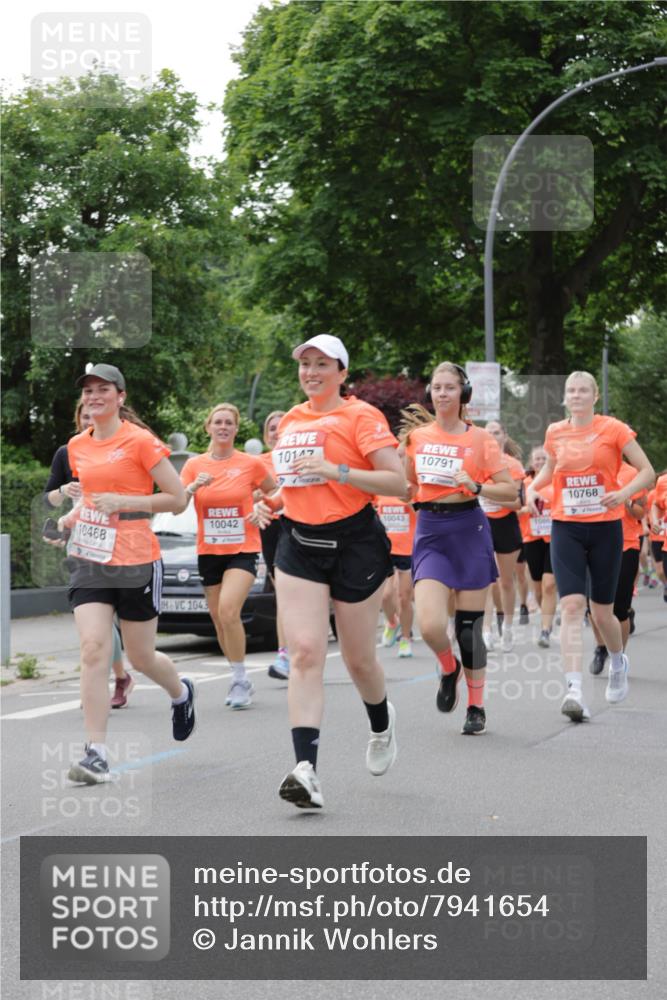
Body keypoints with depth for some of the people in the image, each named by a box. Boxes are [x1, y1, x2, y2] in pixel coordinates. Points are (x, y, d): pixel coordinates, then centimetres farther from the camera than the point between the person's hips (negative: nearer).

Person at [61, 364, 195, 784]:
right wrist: (70, 519, 6)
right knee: (92, 649, -12)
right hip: (90, 561, 4)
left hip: (137, 563, -4)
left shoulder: (141, 441, -9)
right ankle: (97, 754, -13)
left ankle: (182, 693, 44)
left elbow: (178, 498, -8)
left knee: (141, 657, 8)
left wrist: (121, 502, -17)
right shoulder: (78, 446, 9)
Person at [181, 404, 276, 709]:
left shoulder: (251, 463, -2)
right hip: (208, 551, 4)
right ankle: (240, 681, 24)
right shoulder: (194, 465, 3)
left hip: (243, 549, -4)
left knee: (228, 610, -23)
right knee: (219, 618, 8)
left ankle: (240, 680, -12)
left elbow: (276, 492, 14)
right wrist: (193, 487, -21)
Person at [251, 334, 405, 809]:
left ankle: (383, 725, 42)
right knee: (305, 653, -12)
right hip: (299, 545, 4)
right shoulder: (290, 420, 13)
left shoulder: (361, 416, -7)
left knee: (358, 658, 8)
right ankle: (307, 770, -20)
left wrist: (337, 470, -24)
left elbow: (398, 482, -15)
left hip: (355, 545, -4)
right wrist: (272, 503, 8)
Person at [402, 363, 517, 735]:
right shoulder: (417, 435, 7)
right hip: (430, 533, 2)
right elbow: (406, 486, 19)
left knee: (469, 626, 2)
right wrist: (404, 445, 5)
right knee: (430, 626, -15)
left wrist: (476, 486, -18)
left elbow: (510, 491, -1)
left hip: (469, 530, -2)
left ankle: (477, 707, 18)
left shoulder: (480, 438, -1)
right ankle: (448, 668, 19)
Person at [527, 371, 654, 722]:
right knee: (572, 605, -14)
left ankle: (618, 662, 41)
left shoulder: (613, 429, -4)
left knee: (602, 611, 7)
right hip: (566, 528, 2)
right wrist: (533, 486, 6)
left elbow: (647, 472, -3)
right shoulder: (555, 433, 5)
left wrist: (623, 494, -20)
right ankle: (573, 690, -22)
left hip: (605, 527, -2)